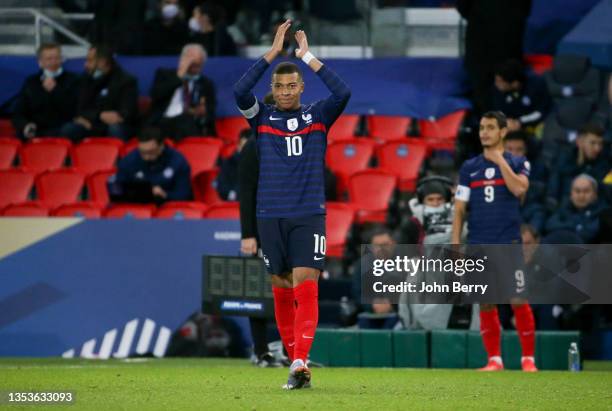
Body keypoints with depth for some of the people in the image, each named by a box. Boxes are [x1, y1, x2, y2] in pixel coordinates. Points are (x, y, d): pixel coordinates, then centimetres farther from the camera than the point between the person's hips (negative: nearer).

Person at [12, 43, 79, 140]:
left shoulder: (72, 80, 8)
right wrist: (25, 126, -9)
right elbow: (18, 115, 12)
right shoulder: (30, 83, 16)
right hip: (35, 134, 2)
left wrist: (54, 90, -8)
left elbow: (73, 110, -6)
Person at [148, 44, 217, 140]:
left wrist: (203, 113, -14)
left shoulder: (207, 84, 21)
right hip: (163, 123, -2)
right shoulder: (164, 74, 17)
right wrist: (179, 76, -3)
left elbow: (210, 112, 11)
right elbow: (155, 95, -2)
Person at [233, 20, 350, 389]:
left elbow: (343, 93, -13)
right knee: (282, 292, 5)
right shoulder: (263, 118, 6)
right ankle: (296, 363, 14)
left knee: (305, 288, -14)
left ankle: (300, 363, -22)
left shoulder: (318, 116, 6)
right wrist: (273, 52, -15)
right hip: (271, 216, 2)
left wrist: (309, 57, -11)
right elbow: (240, 92, -12)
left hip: (309, 216, -2)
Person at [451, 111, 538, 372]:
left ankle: (528, 359, 1)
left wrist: (499, 159, -10)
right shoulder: (469, 168, 12)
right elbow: (459, 210, 10)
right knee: (486, 304, 2)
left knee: (519, 301, -6)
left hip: (509, 244, -2)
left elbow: (519, 188, -16)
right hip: (478, 247, 3)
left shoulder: (518, 163, 5)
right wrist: (455, 244, 1)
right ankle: (494, 359, 8)